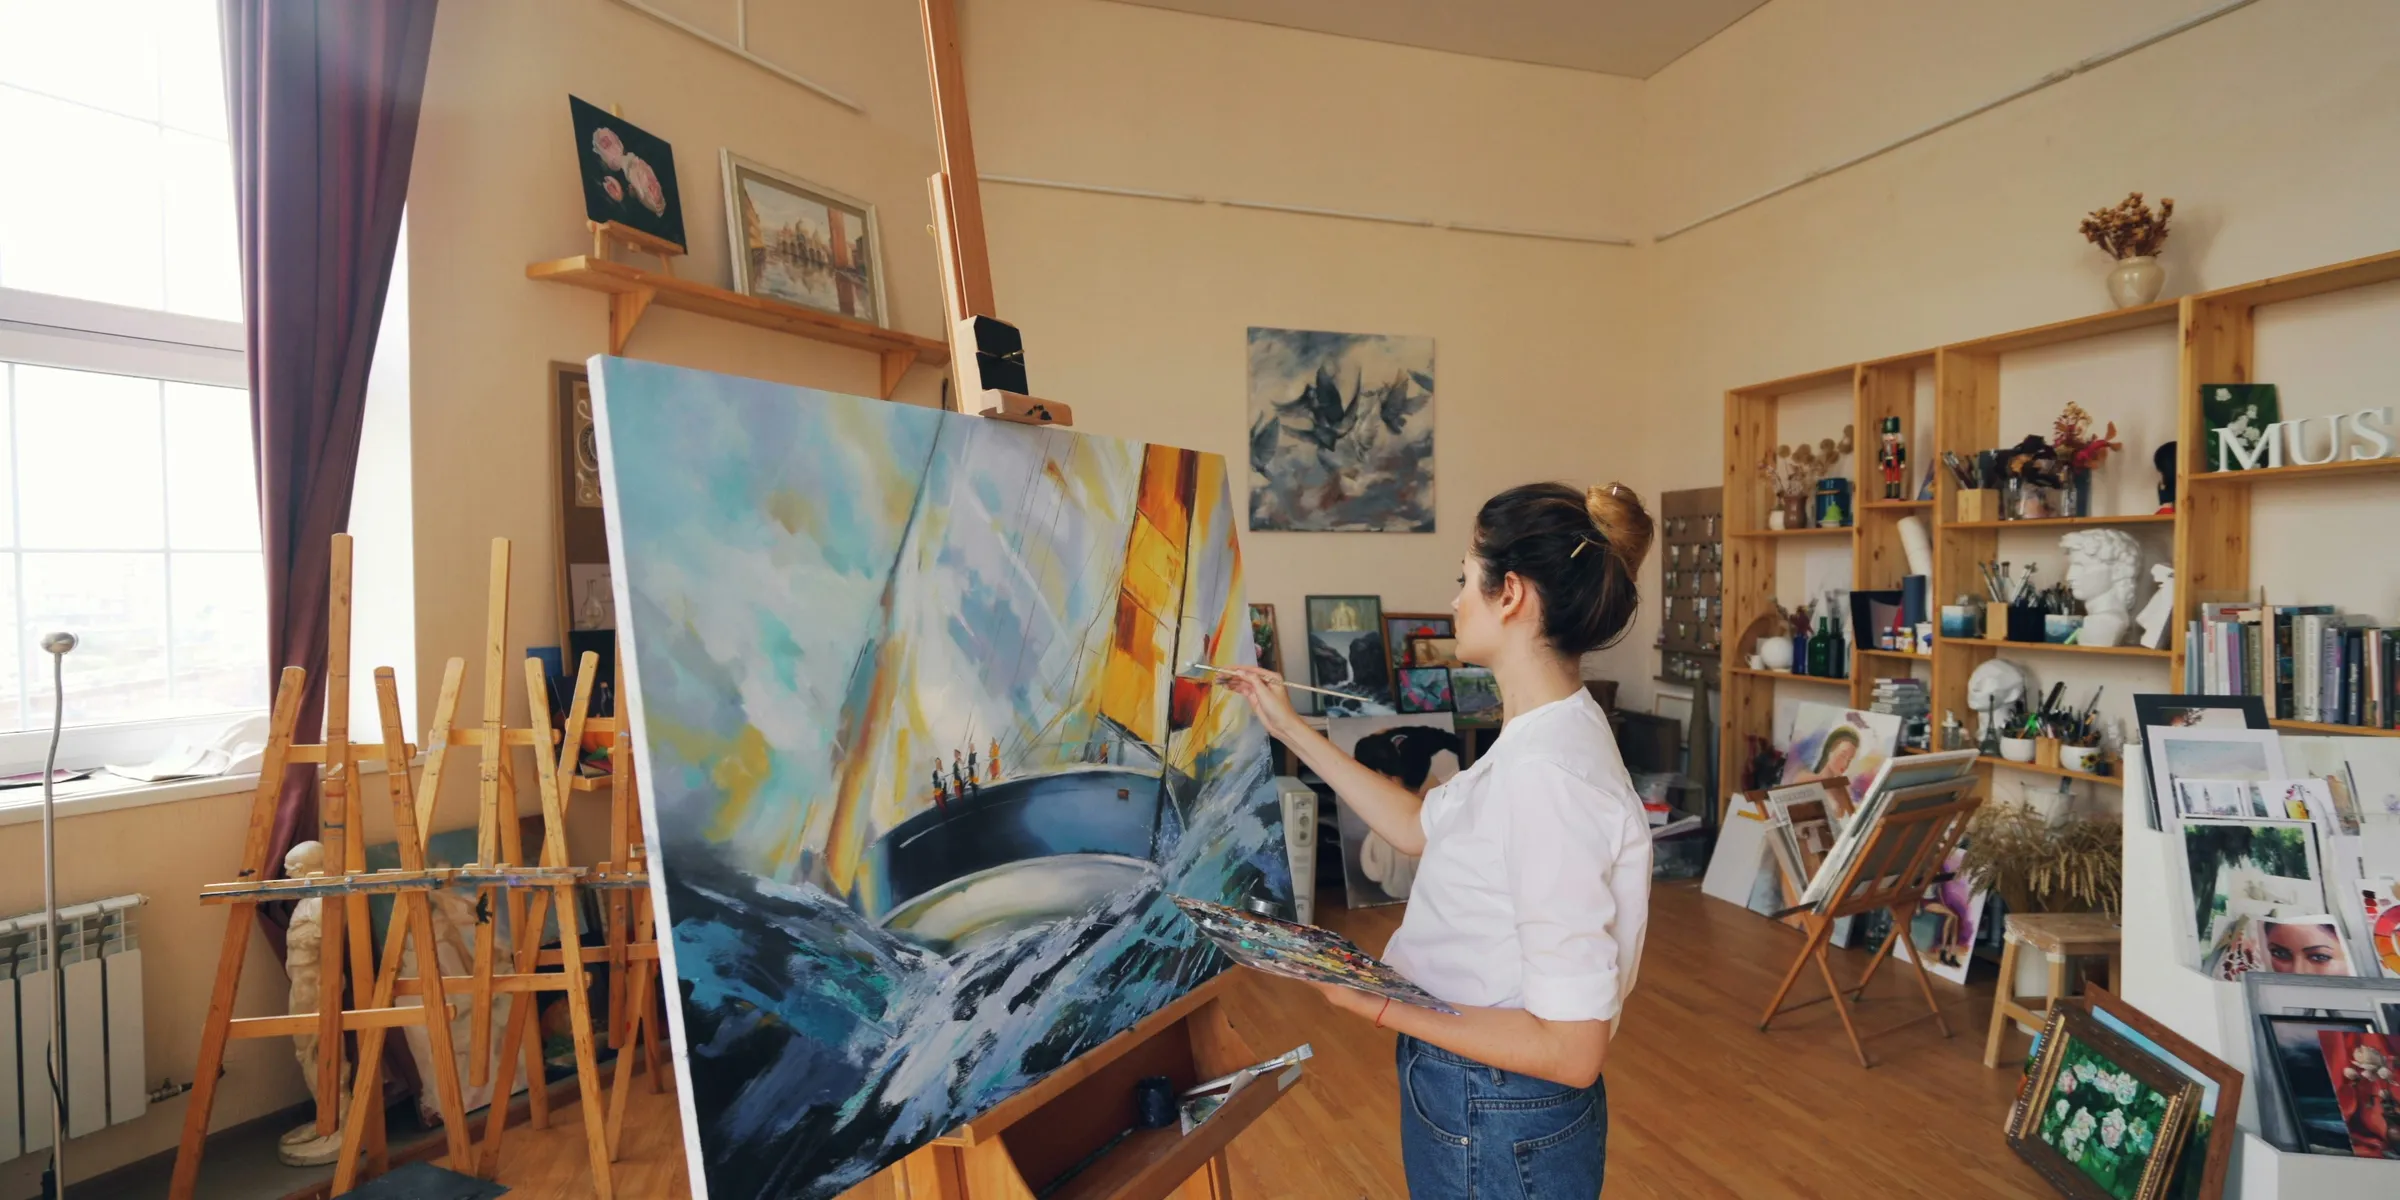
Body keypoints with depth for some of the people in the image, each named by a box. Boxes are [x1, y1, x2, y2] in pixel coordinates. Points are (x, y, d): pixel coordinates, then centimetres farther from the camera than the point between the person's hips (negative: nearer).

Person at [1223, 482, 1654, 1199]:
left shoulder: (1548, 777, -32)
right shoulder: (1546, 734, -1)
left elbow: (1572, 1050, -29)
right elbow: (1421, 827, 11)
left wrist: (1376, 1006, -23)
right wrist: (1292, 731, 12)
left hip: (1497, 1136, -8)